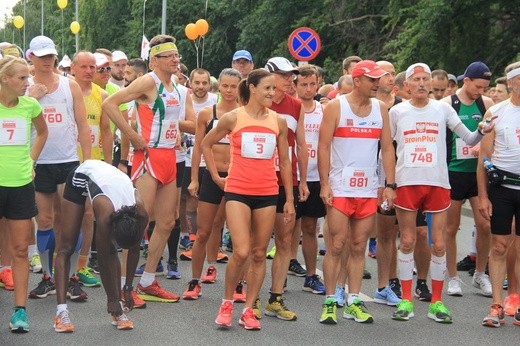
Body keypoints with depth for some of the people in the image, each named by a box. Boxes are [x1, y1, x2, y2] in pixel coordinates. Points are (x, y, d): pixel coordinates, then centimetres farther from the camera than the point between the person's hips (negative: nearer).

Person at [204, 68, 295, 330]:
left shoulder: (279, 121, 6)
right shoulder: (233, 118, -2)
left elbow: (284, 161, 12)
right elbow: (206, 144, 11)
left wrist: (289, 200, 11)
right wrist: (216, 176, 6)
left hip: (267, 193, 3)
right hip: (238, 192, -3)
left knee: (259, 254, 5)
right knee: (241, 252, -14)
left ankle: (248, 309, 15)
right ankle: (226, 303, 7)